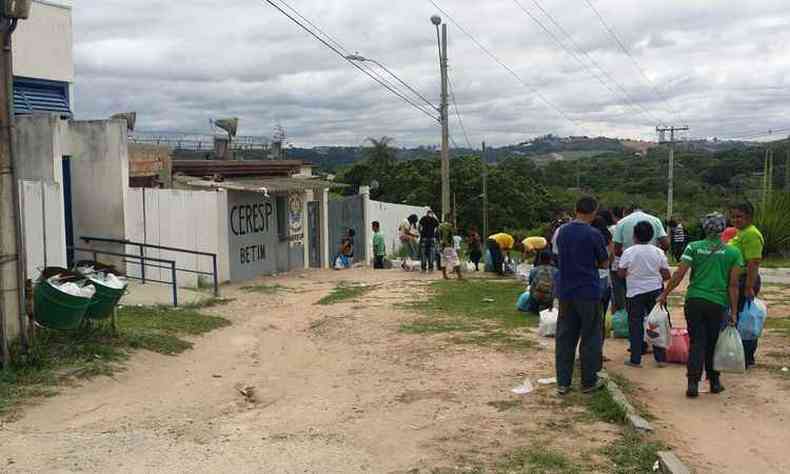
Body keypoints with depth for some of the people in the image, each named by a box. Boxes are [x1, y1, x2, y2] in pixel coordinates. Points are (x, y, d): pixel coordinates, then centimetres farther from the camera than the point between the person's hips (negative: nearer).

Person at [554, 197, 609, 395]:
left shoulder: (562, 231, 4)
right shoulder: (593, 235, -12)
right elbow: (604, 263, -2)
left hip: (565, 291, 5)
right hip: (588, 292, -5)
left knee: (564, 338, 9)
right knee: (590, 338, 7)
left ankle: (562, 382, 11)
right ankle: (589, 382, 14)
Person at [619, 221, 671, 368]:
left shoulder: (628, 252, -11)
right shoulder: (658, 252, -2)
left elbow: (621, 274, -5)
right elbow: (666, 275, 0)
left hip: (635, 292, -3)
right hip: (655, 291, 3)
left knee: (636, 325, 5)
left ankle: (635, 359, 7)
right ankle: (660, 358, 15)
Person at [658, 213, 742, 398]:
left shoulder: (693, 247, 0)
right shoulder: (733, 253, 2)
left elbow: (679, 274, -5)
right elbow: (733, 284, 0)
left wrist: (665, 294, 4)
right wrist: (733, 311, 4)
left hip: (694, 301, 0)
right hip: (718, 304, 0)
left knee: (696, 342, 5)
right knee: (712, 343, 13)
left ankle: (693, 383, -3)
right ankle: (714, 382, 25)